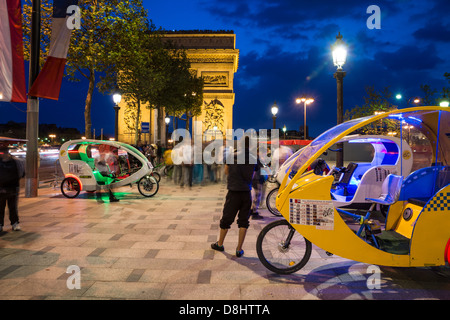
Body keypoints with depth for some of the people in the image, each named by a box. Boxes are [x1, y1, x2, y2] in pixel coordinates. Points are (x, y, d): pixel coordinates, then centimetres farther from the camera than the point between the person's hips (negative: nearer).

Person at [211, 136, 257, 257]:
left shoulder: (232, 156, -7)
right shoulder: (254, 159, 0)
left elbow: (226, 171, 6)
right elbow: (252, 176, 10)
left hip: (234, 192, -2)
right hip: (247, 193, 2)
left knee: (226, 219, 12)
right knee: (243, 222, 10)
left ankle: (220, 244, 28)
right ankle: (239, 249, 13)